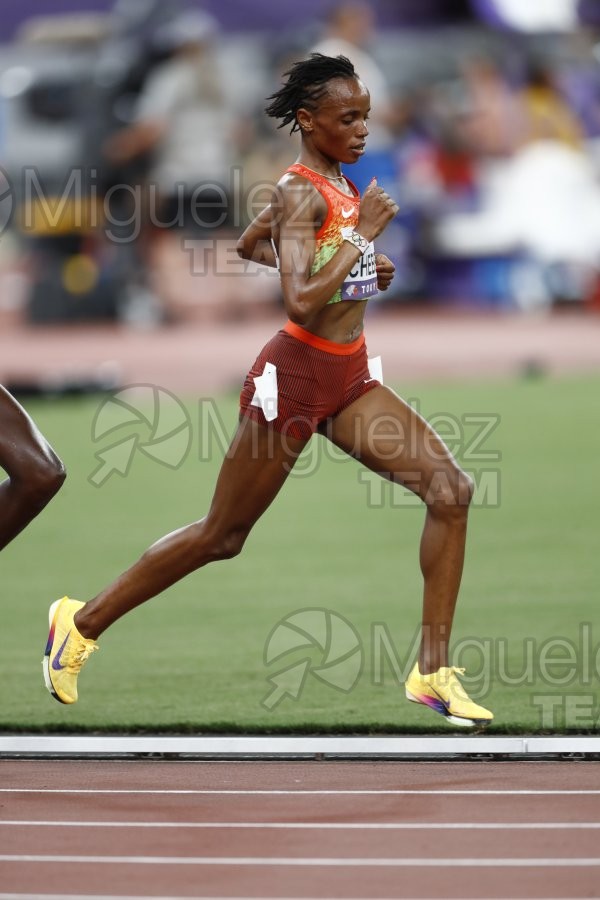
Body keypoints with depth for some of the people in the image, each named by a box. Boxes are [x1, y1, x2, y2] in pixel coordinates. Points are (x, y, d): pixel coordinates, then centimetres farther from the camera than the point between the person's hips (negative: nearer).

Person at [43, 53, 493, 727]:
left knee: (450, 490, -7)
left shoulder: (336, 185, 10)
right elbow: (302, 304, -28)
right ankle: (84, 622, 22)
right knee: (222, 534, 5)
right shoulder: (300, 193, -17)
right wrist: (362, 234, -22)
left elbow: (249, 244, 25)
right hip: (296, 375, -8)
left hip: (348, 379, 8)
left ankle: (433, 673, -4)